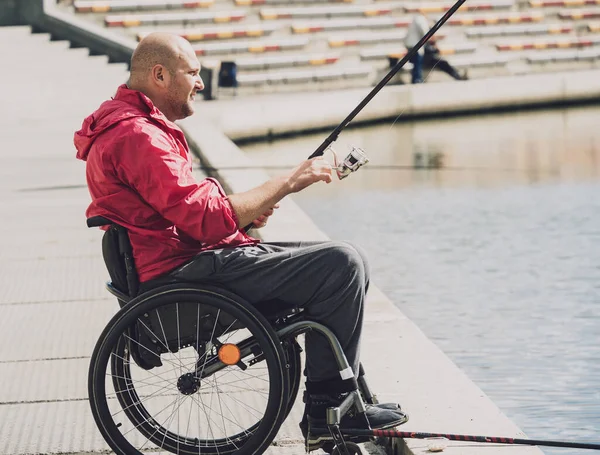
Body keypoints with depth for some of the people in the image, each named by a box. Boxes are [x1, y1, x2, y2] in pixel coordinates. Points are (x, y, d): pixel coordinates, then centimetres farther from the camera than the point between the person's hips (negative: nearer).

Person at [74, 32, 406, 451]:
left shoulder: (139, 126, 19)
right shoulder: (136, 136, -17)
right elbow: (208, 219, -22)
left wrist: (246, 213, 7)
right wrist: (287, 183, -14)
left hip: (194, 260, 11)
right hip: (183, 273, -11)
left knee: (350, 262, 9)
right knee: (340, 266, -19)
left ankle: (348, 396, 12)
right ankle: (328, 408, -10)